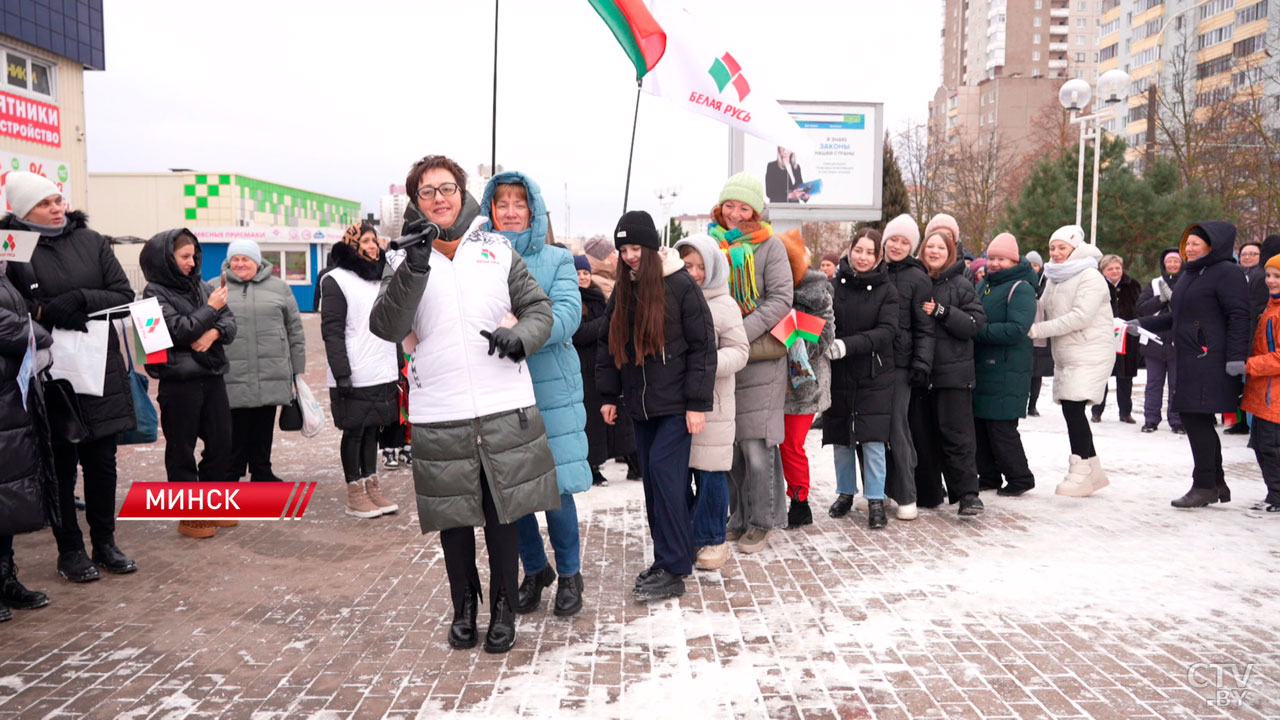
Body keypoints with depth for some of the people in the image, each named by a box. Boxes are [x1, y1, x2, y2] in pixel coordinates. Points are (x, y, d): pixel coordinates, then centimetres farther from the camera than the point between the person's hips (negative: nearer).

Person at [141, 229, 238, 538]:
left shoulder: (201, 286, 11)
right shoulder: (155, 293, -6)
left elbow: (229, 321, 6)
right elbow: (178, 330, -18)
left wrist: (215, 332, -14)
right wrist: (210, 309, -11)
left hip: (212, 377, 6)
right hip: (178, 383, -6)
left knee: (221, 444, 11)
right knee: (182, 451, 4)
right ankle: (189, 515, 14)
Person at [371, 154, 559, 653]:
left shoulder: (498, 250, 7)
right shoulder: (407, 262, 5)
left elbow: (539, 307, 9)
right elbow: (386, 328, -10)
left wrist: (521, 336, -13)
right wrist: (415, 265, -22)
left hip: (505, 408, 0)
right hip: (438, 416, 0)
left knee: (503, 516, 8)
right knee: (453, 519, 13)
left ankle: (503, 611, 26)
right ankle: (464, 609, 32)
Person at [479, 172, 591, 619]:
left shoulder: (556, 260, 0)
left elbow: (568, 314, -14)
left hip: (549, 387, -2)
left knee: (555, 486, -1)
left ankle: (569, 574, 22)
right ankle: (535, 570, 31)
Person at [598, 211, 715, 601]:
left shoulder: (681, 286, -9)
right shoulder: (623, 290, 9)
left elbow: (703, 346, -10)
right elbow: (609, 344, 16)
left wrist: (698, 403, -13)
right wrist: (608, 395, 12)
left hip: (675, 405, -6)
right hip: (640, 405, 6)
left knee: (664, 475, -11)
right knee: (652, 479, 8)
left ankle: (672, 571, -4)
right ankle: (669, 558, 18)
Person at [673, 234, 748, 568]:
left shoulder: (724, 305, -1)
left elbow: (739, 351, -4)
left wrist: (707, 362, -19)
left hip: (712, 404, -3)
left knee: (710, 473, 2)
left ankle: (711, 540, 16)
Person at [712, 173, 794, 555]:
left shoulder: (769, 246, -2)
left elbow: (781, 299, -9)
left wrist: (741, 333, -17)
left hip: (760, 357, -4)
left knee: (756, 444, -4)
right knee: (728, 441, 9)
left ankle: (761, 522, 11)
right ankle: (738, 516, 23)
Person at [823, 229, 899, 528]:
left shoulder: (886, 290, -3)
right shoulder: (834, 284, 0)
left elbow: (886, 331, -13)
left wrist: (848, 345, -25)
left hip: (874, 376, -2)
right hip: (838, 374, 2)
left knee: (872, 439, -5)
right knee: (840, 438, 10)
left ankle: (875, 500, 7)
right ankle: (845, 493, 27)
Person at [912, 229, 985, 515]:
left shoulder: (960, 285, 0)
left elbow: (975, 323, -8)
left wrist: (941, 312, -18)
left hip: (953, 372, -4)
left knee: (955, 433, -4)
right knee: (922, 433, 8)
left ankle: (967, 493, 2)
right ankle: (928, 492, 19)